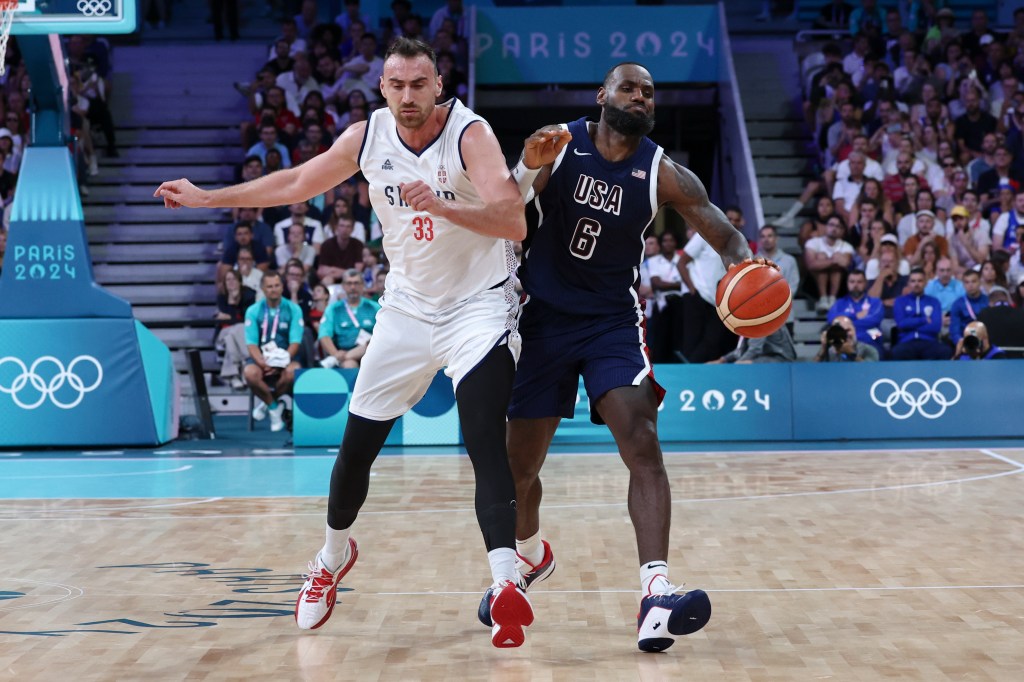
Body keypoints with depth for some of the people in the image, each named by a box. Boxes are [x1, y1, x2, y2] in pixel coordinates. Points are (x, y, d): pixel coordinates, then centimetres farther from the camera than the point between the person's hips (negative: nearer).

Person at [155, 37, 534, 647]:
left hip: (477, 308, -5)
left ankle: (506, 585, -29)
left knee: (485, 444, -23)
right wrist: (207, 198, 16)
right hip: (406, 308, 5)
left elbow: (514, 222, -30)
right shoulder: (367, 136, -3)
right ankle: (334, 557, 35)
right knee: (357, 445, 10)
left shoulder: (470, 134, -18)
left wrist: (442, 207, -45)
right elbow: (296, 183, 13)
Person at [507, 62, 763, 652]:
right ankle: (531, 554, 40)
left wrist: (742, 266, -28)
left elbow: (727, 236, -4)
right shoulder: (560, 144, -5)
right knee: (520, 463, 7)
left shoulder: (663, 174, -5)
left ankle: (656, 595, -29)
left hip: (613, 320, 0)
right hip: (544, 317, 1)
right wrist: (529, 167, -33)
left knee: (643, 443, -22)